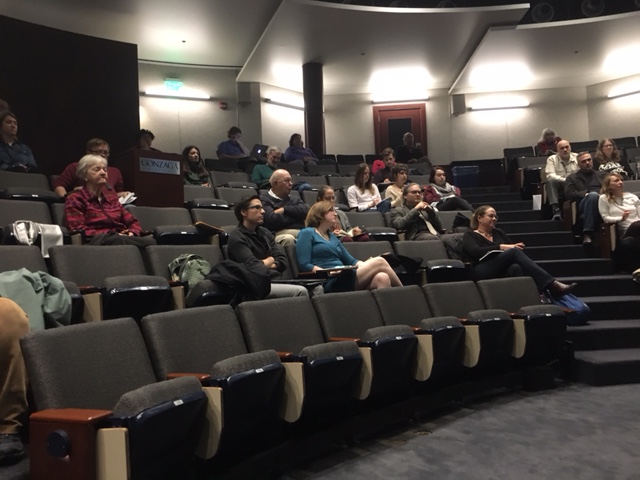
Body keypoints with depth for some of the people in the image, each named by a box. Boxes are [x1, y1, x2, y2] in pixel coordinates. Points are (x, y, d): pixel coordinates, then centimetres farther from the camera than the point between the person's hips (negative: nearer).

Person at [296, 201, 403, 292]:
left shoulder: (332, 237, 26)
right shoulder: (307, 233, 4)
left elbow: (351, 261, 21)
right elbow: (304, 265, -7)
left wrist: (363, 265, -1)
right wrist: (329, 272, -18)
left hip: (344, 277, 8)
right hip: (331, 283, -7)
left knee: (382, 277, -24)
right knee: (379, 262, -17)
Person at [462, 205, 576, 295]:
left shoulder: (498, 232, 28)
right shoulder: (469, 235, 11)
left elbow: (513, 246, 18)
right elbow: (476, 251, -10)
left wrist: (517, 247, -7)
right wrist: (501, 247, -18)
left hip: (502, 271, 5)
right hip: (482, 272, -5)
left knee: (516, 268, -34)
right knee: (514, 252, -29)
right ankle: (552, 284, -41)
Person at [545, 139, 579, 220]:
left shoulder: (577, 157, 9)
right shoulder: (552, 159, 5)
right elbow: (550, 175, -9)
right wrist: (565, 180, -23)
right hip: (559, 188, -1)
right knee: (550, 181, -32)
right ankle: (556, 210, -38)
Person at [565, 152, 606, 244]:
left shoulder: (603, 174, 32)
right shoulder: (572, 178, 26)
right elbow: (570, 194, 8)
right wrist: (586, 194, -8)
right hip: (583, 206, -1)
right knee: (593, 194, -37)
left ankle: (587, 233, -44)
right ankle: (587, 233, -45)